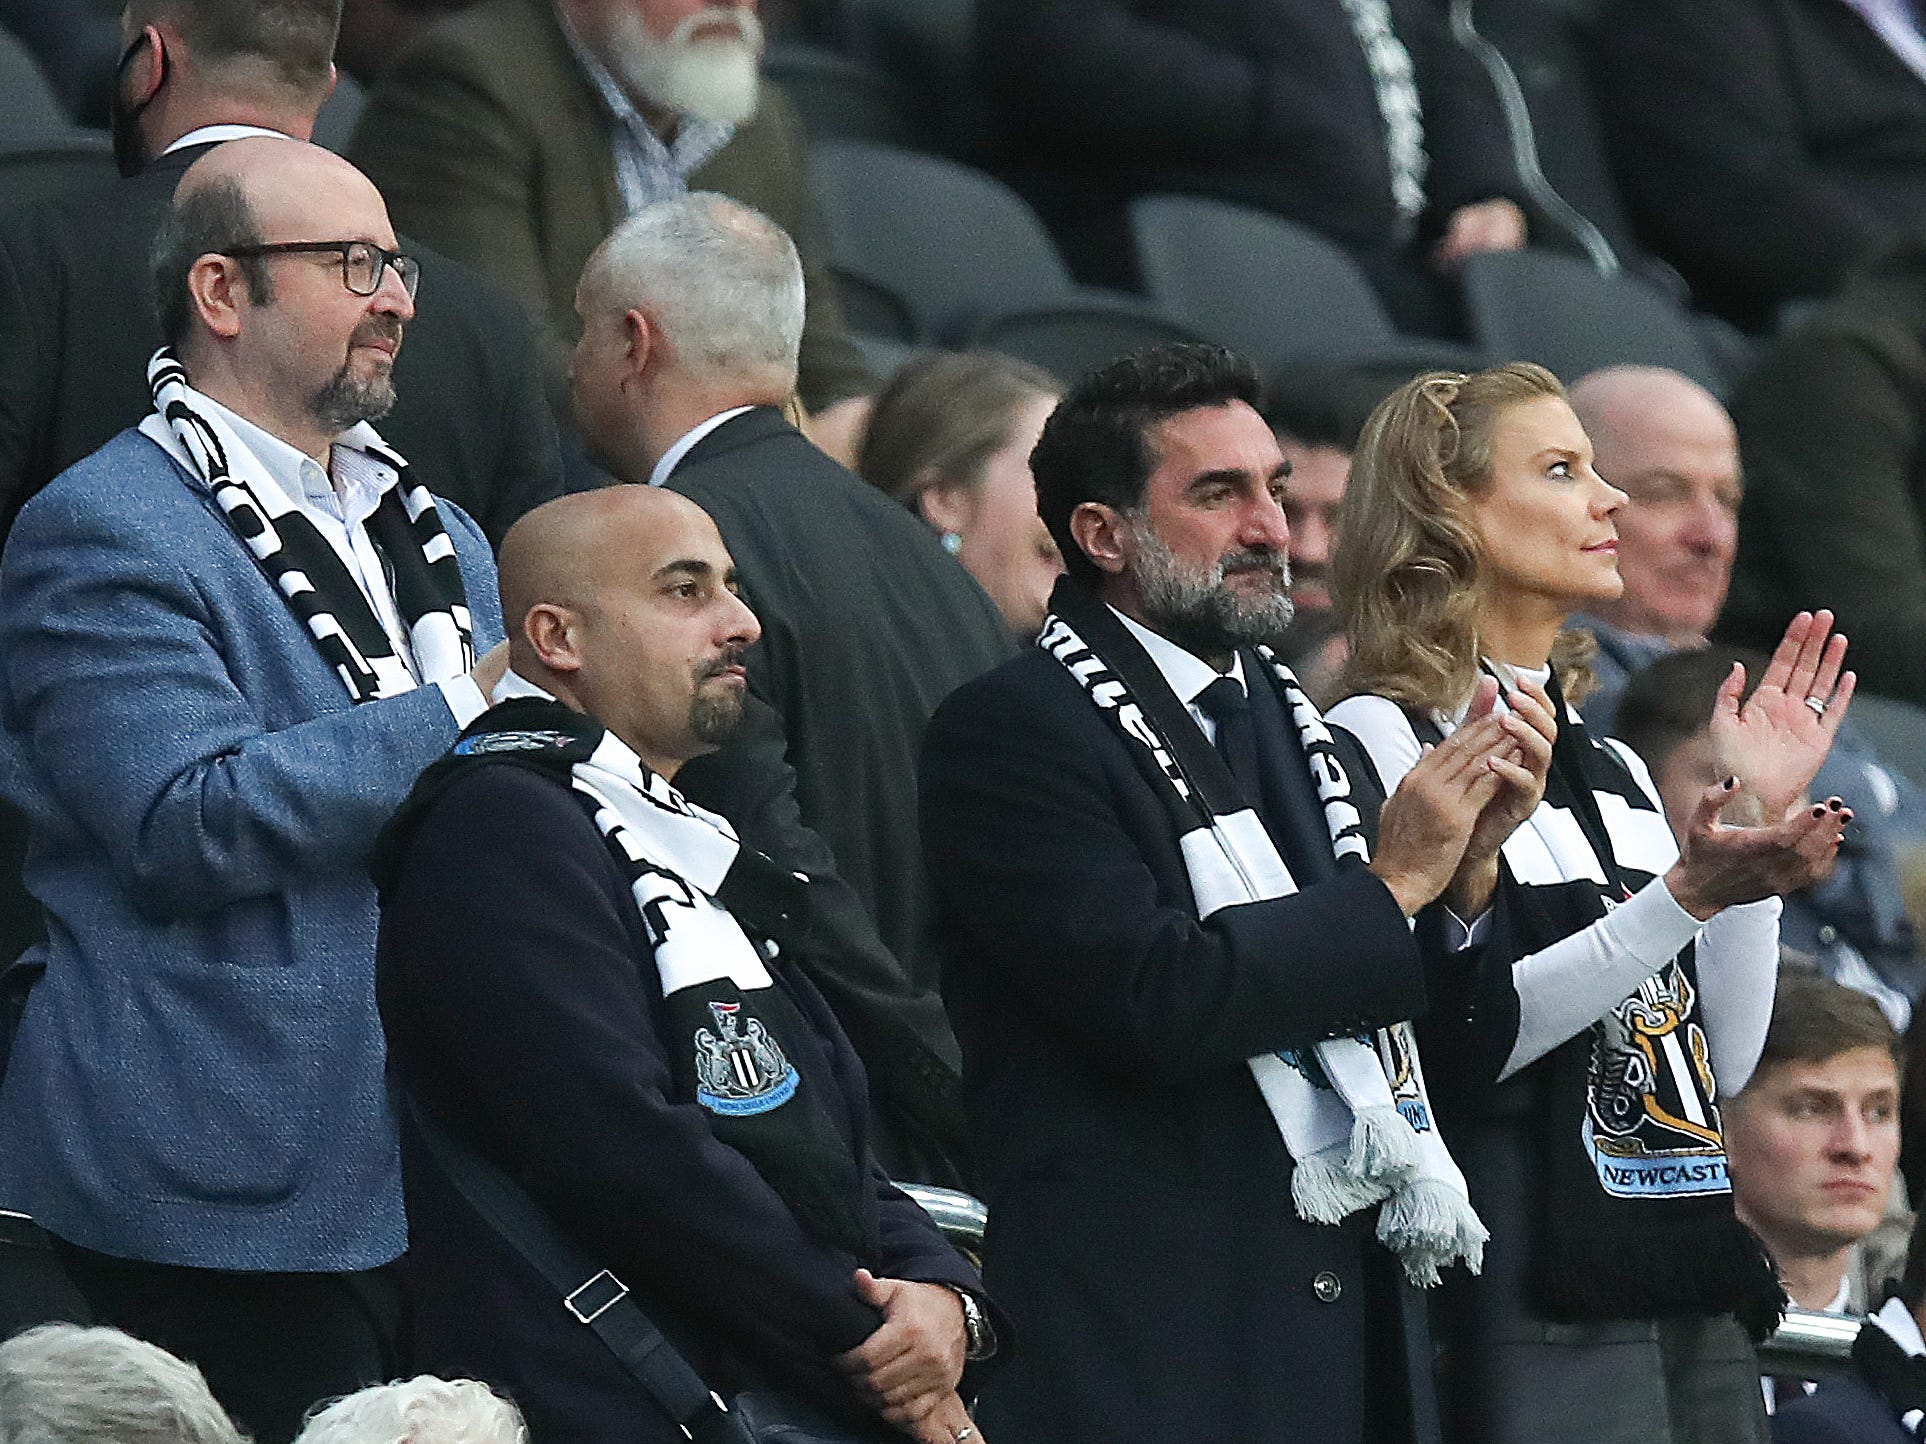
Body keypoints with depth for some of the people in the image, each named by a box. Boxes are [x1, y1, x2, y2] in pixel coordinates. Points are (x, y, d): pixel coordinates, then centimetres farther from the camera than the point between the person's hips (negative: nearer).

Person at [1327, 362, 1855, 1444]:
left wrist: (1759, 816, 9)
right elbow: (1467, 1041, -15)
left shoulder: (1614, 773, 20)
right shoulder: (1383, 737, -4)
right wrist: (1686, 896, -21)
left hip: (1696, 1292, 7)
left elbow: (1724, 1061, 14)